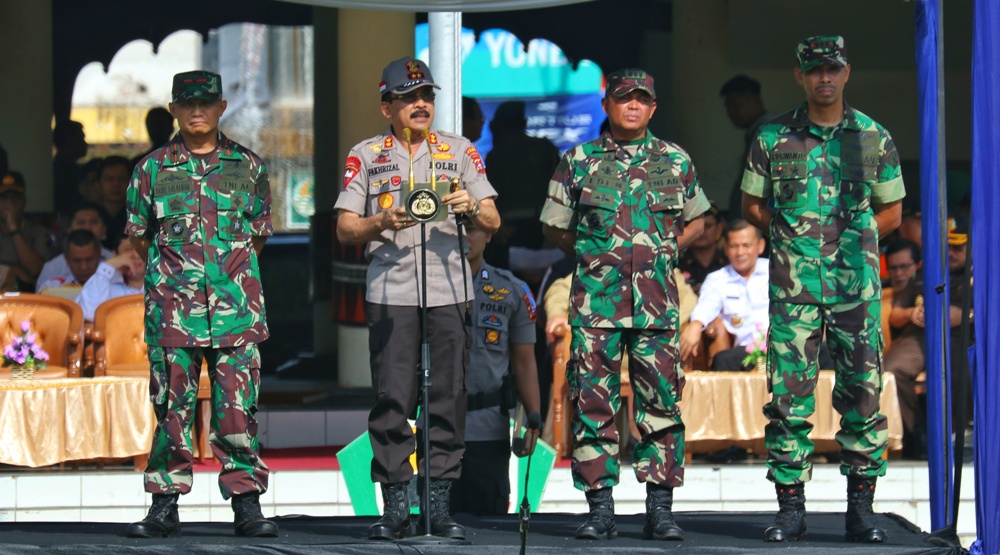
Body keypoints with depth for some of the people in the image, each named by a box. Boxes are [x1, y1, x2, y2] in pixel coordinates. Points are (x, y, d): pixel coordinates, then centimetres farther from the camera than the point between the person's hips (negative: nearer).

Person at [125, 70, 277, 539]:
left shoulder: (247, 166, 8)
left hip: (236, 306, 0)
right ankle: (164, 505, 7)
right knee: (172, 404, 2)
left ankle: (246, 503, 4)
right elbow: (139, 236, 15)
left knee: (238, 406, -1)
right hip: (172, 306, 0)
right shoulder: (153, 169, 7)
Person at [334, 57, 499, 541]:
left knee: (449, 398, -1)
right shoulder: (365, 156, 9)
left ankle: (439, 505, 4)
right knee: (392, 399, -4)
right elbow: (344, 229, 3)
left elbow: (492, 223, 10)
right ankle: (395, 506, 1)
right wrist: (382, 222, -16)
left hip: (450, 291, 1)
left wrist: (471, 207, -12)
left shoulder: (460, 151, 13)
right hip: (390, 292, -1)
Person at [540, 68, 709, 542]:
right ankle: (600, 507, 3)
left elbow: (695, 222, 21)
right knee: (593, 401, -3)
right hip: (596, 302, -1)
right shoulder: (578, 162, 5)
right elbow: (555, 228, 14)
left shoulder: (676, 162, 9)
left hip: (657, 302, 1)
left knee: (661, 402, 0)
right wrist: (595, 256, 7)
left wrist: (663, 253, 10)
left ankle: (660, 508, 6)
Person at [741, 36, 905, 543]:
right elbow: (752, 206, 14)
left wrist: (848, 242, 3)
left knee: (862, 395, 0)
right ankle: (790, 507, 6)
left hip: (857, 285, 0)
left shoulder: (874, 138, 5)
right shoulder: (772, 137, 4)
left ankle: (861, 507, 7)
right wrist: (796, 238, 5)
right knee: (788, 399, -2)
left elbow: (891, 212, 12)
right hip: (793, 289, 0)